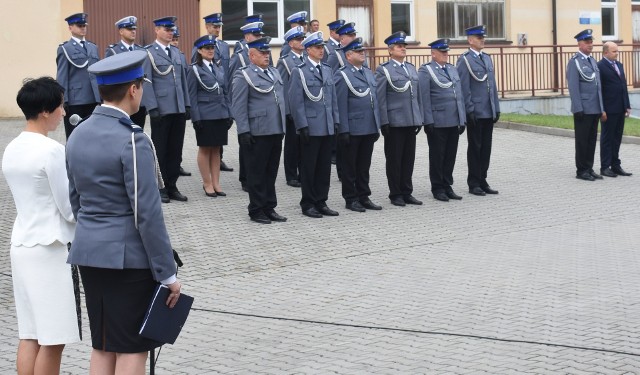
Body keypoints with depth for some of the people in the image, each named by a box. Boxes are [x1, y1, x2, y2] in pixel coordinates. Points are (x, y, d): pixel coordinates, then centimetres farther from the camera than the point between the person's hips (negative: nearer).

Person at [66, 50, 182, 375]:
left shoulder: (78, 134, 7)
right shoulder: (132, 140, -18)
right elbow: (147, 213, -19)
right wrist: (167, 274, -13)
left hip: (89, 253, 8)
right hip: (128, 256, -8)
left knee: (102, 347, 14)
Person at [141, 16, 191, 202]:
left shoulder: (177, 52, 14)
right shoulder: (148, 53, -4)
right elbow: (146, 83, -8)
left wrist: (187, 104, 11)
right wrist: (153, 108, -14)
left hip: (179, 110, 6)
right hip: (161, 110, -6)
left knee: (175, 150, 8)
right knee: (160, 151, 2)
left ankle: (171, 187, 16)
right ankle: (159, 189, 10)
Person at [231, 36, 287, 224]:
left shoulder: (274, 73, 15)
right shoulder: (244, 76, -6)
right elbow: (238, 107, -10)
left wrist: (283, 126, 16)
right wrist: (244, 131, -16)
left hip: (276, 131, 7)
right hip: (257, 133, -7)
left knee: (271, 172, 12)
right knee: (257, 173, 2)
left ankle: (269, 208, 21)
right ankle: (256, 210, 10)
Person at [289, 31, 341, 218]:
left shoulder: (327, 70, 13)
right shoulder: (299, 71, -6)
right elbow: (296, 101, -9)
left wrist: (335, 121, 10)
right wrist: (302, 126, -14)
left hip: (327, 127, 6)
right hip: (310, 128, -6)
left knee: (324, 166, 9)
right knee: (309, 166, 2)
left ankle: (321, 202, 17)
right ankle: (308, 204, 10)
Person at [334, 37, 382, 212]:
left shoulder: (369, 73, 14)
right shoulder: (342, 75, -8)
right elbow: (341, 105, -12)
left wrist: (377, 126, 13)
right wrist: (344, 130, -16)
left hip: (369, 129, 7)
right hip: (352, 130, -7)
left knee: (364, 165, 13)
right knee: (350, 165, 4)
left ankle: (364, 196, 21)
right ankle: (351, 199, 12)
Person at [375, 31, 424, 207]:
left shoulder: (412, 68, 15)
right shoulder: (383, 70, -4)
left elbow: (417, 95, 17)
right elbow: (380, 98, -8)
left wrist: (419, 118, 12)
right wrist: (384, 122, -13)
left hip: (411, 121, 6)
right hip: (394, 122, -6)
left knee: (409, 159, 9)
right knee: (394, 159, 2)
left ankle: (407, 192, 17)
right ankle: (395, 194, 10)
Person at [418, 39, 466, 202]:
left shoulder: (452, 69, 16)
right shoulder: (426, 71, -5)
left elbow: (459, 95, 16)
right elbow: (424, 98, -10)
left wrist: (462, 119, 11)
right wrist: (428, 121, -15)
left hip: (454, 122, 6)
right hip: (437, 123, -6)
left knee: (450, 156, 9)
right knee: (437, 156, 3)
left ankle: (447, 186, 18)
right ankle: (438, 188, 11)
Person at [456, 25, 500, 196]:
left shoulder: (487, 58, 14)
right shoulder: (464, 60, -7)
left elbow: (492, 85, 16)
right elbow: (464, 88, -12)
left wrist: (496, 108, 12)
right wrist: (470, 110, -16)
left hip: (489, 112, 6)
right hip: (475, 113, -6)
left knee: (486, 148, 9)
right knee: (475, 148, 1)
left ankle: (482, 181, 17)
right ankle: (474, 184, 9)